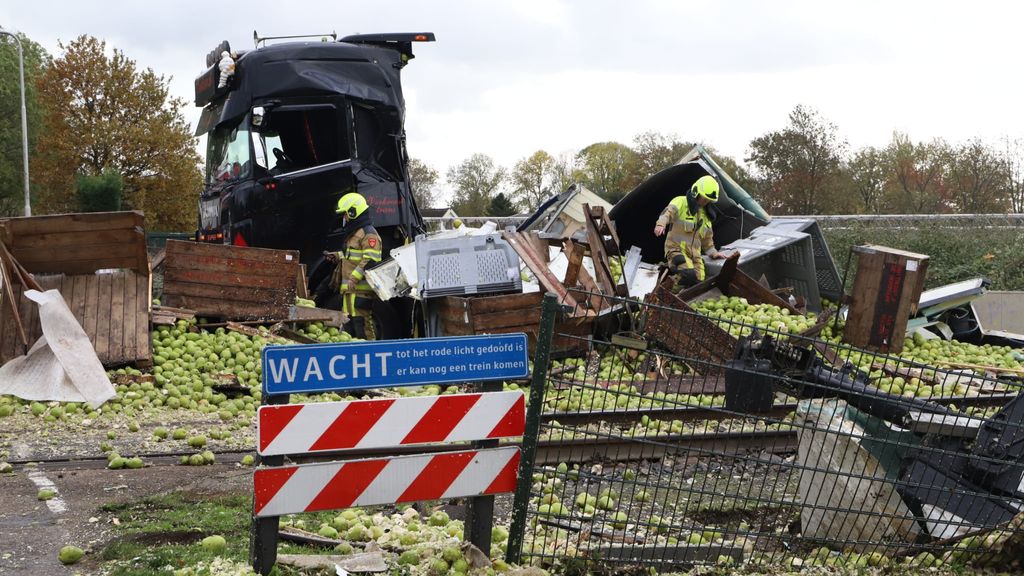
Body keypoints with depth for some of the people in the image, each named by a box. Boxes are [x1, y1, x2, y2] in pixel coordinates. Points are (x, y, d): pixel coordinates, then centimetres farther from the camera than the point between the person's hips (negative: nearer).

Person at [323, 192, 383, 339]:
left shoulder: (369, 234, -10)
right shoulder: (353, 234, 24)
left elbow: (371, 260, -21)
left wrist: (354, 277, -24)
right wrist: (337, 256, 25)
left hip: (361, 290, -11)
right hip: (349, 289, 11)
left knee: (361, 323, -13)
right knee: (348, 324, 12)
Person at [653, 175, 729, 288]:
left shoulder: (705, 215, 20)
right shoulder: (681, 202, -4)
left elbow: (707, 238, 30)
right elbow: (668, 213, -25)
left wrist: (713, 252, 16)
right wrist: (661, 224, -45)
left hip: (695, 254, 7)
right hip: (677, 249, -7)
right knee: (689, 275, -31)